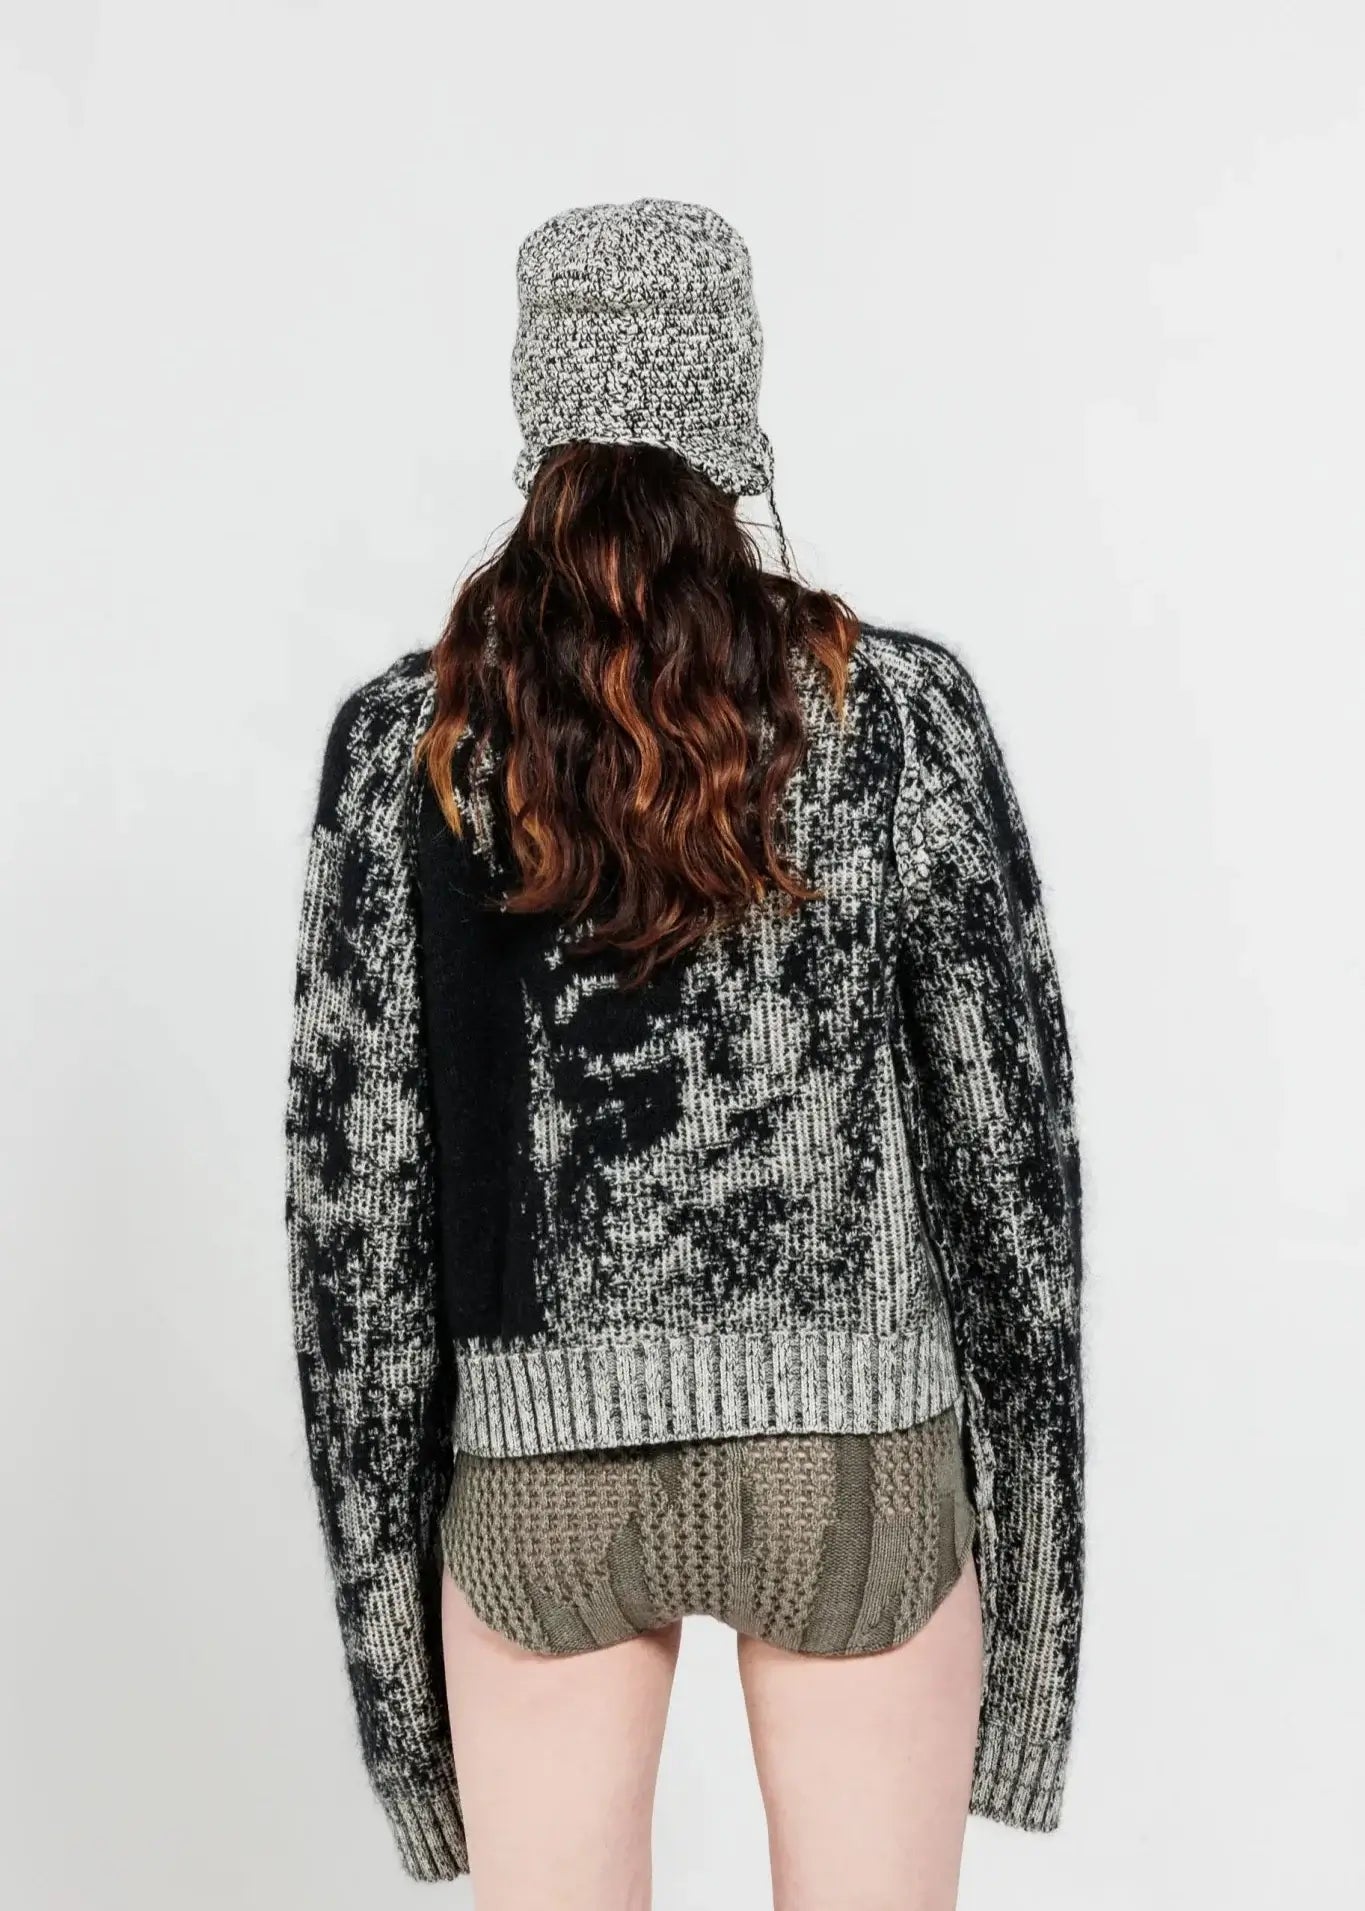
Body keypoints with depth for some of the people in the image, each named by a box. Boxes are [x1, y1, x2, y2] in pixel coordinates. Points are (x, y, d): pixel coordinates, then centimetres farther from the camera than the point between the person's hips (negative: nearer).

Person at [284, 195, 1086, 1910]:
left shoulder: (402, 737, -7)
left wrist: (382, 1508, 7)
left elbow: (352, 1165, -5)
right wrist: (1018, 1473, 8)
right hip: (848, 1443, 0)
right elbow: (1005, 1121, -5)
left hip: (539, 1456, 1)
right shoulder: (901, 710, -10)